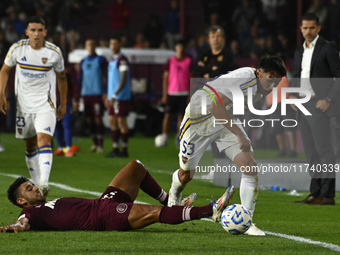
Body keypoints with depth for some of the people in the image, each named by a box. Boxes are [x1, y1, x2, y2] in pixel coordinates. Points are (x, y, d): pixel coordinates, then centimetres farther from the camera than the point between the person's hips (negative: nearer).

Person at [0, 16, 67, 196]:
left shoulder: (54, 52, -7)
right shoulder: (17, 49, -5)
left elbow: (61, 78, 8)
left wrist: (63, 104, 11)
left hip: (46, 103, -3)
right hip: (23, 103, 3)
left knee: (44, 139, -20)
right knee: (30, 145, 8)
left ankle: (44, 182, -31)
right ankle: (36, 183, 19)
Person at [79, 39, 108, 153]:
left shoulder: (101, 60, 1)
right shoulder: (83, 62, 16)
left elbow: (106, 77, -2)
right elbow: (80, 78, 19)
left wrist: (105, 93, -10)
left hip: (97, 94, -5)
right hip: (86, 94, 5)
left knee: (98, 119, -9)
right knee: (89, 119, 6)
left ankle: (100, 145, -7)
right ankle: (94, 144, 14)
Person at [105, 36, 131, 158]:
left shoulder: (122, 60, -11)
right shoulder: (112, 60, 18)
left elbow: (123, 80, -17)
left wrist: (114, 95, -20)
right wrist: (108, 96, 20)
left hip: (121, 96, -9)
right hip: (113, 96, 9)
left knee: (121, 121, -6)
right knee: (112, 121, 8)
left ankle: (124, 150, -2)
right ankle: (115, 149, 12)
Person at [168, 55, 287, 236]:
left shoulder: (259, 87, -6)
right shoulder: (245, 77, -34)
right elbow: (216, 106, -42)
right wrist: (239, 134, -40)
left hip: (226, 120, 7)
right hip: (199, 118, -7)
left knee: (250, 167, -13)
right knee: (186, 175, 8)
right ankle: (174, 197, 47)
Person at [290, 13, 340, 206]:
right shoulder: (299, 52, 17)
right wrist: (293, 95, 6)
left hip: (318, 105, -7)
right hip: (302, 107, 7)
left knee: (323, 150, -10)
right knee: (311, 152, 7)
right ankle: (315, 193, 9)